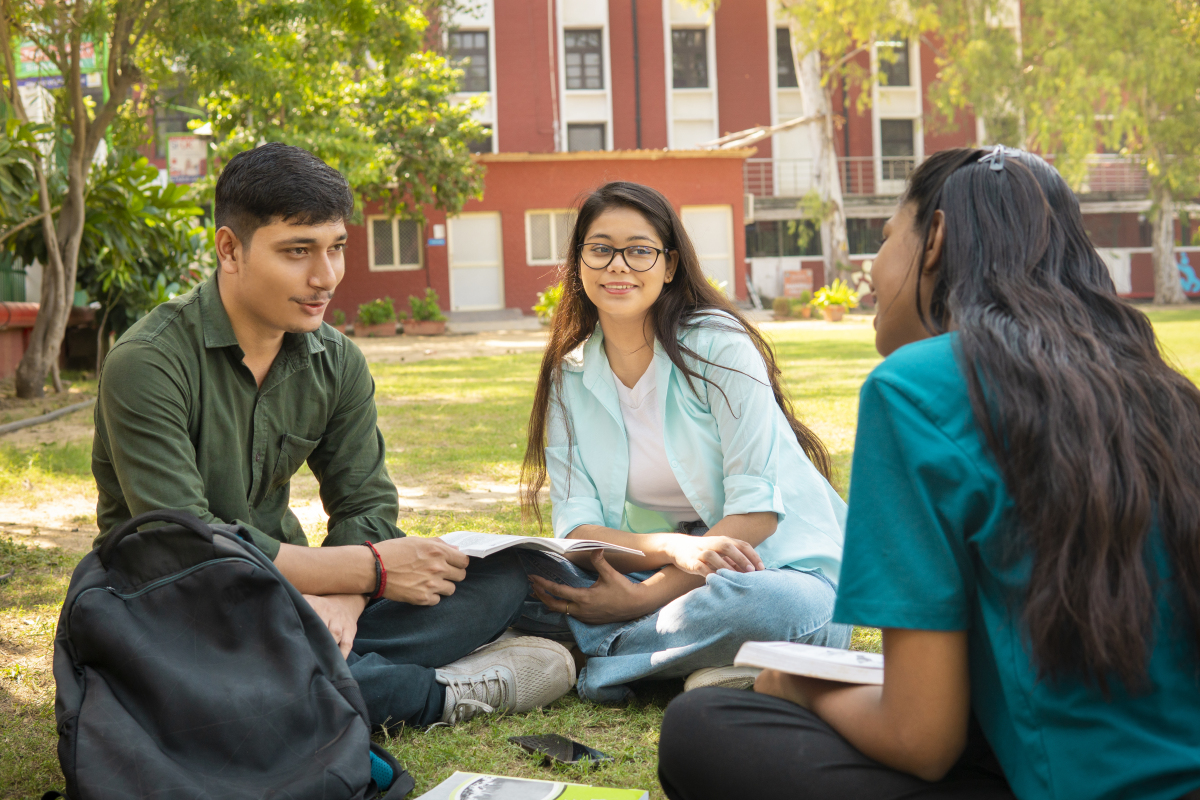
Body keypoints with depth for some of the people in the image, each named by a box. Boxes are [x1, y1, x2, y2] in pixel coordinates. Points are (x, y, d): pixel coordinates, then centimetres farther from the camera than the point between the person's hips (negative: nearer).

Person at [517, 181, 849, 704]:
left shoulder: (718, 343, -10)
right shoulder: (568, 376, 3)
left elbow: (756, 510, -15)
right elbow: (576, 525, -6)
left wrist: (647, 596, -22)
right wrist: (676, 548, -27)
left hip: (775, 565, -3)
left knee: (774, 608, -40)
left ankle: (601, 659, -19)